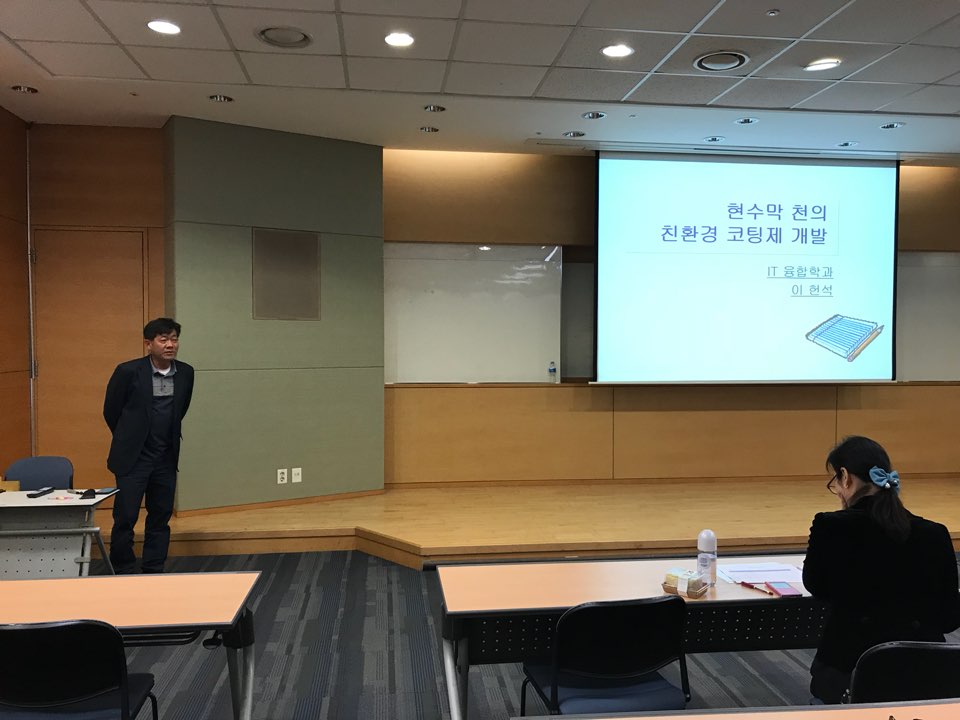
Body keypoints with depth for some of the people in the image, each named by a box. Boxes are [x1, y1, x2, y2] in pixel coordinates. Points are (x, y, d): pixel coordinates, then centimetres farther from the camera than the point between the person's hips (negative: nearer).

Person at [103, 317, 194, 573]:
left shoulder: (186, 373, 1)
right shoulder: (128, 371, -11)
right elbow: (110, 411, 2)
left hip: (166, 459, 4)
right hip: (133, 458, -4)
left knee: (160, 519, 9)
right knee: (125, 519, -1)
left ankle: (153, 573, 20)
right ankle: (124, 573, 13)